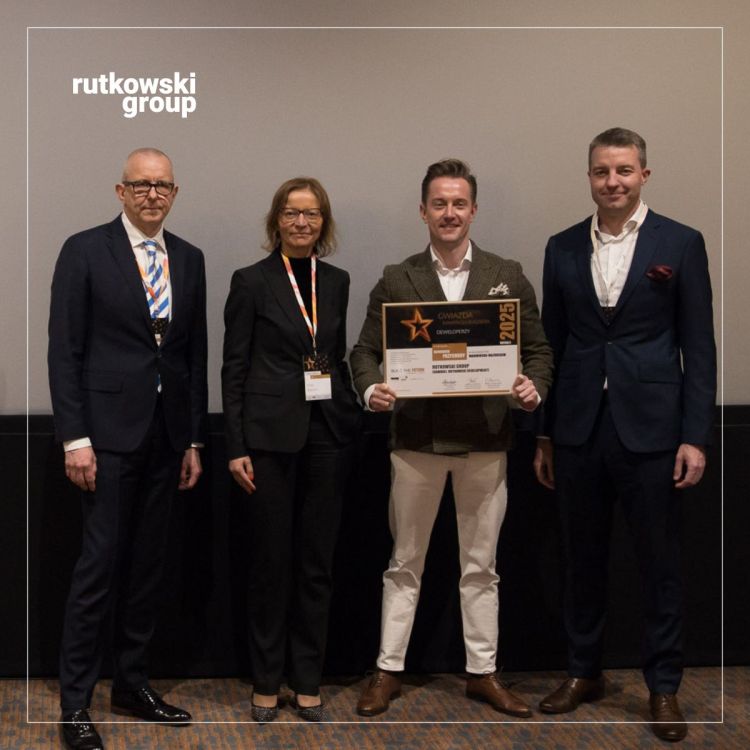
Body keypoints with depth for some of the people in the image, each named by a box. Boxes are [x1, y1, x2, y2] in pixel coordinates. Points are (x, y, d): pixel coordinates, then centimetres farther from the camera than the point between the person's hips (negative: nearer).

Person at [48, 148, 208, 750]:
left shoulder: (189, 259, 11)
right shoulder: (85, 250, -3)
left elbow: (197, 354, 13)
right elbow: (64, 349, -6)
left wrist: (195, 440, 10)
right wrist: (74, 438, -12)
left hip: (167, 434, 5)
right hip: (110, 430, -5)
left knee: (148, 563, 10)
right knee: (100, 563, -4)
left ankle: (132, 682, 22)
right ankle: (76, 700, 6)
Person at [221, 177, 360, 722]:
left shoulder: (338, 282, 10)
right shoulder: (252, 282, -1)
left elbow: (342, 356, 14)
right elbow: (234, 367, -3)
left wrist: (354, 420, 5)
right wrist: (236, 446, -8)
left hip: (328, 432, 4)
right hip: (271, 433, -3)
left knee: (318, 562, 8)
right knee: (270, 560, 4)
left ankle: (308, 681, 19)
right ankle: (267, 682, 17)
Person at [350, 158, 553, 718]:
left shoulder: (508, 276, 5)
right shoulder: (397, 280, 4)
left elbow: (538, 348, 6)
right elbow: (366, 350, 3)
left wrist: (535, 387, -14)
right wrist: (371, 389, -17)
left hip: (486, 439, 1)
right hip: (418, 438, 0)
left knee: (480, 566, 10)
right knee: (405, 563, 8)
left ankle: (483, 672, 22)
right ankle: (389, 671, 18)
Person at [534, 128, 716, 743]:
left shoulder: (681, 244, -1)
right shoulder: (563, 248, 7)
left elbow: (699, 347, -2)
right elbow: (552, 342, 10)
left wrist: (695, 436, -8)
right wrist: (543, 432, 8)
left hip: (650, 429, -3)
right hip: (578, 428, 3)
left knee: (660, 563, 5)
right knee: (584, 558, 13)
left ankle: (664, 686, 18)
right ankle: (584, 671, 28)